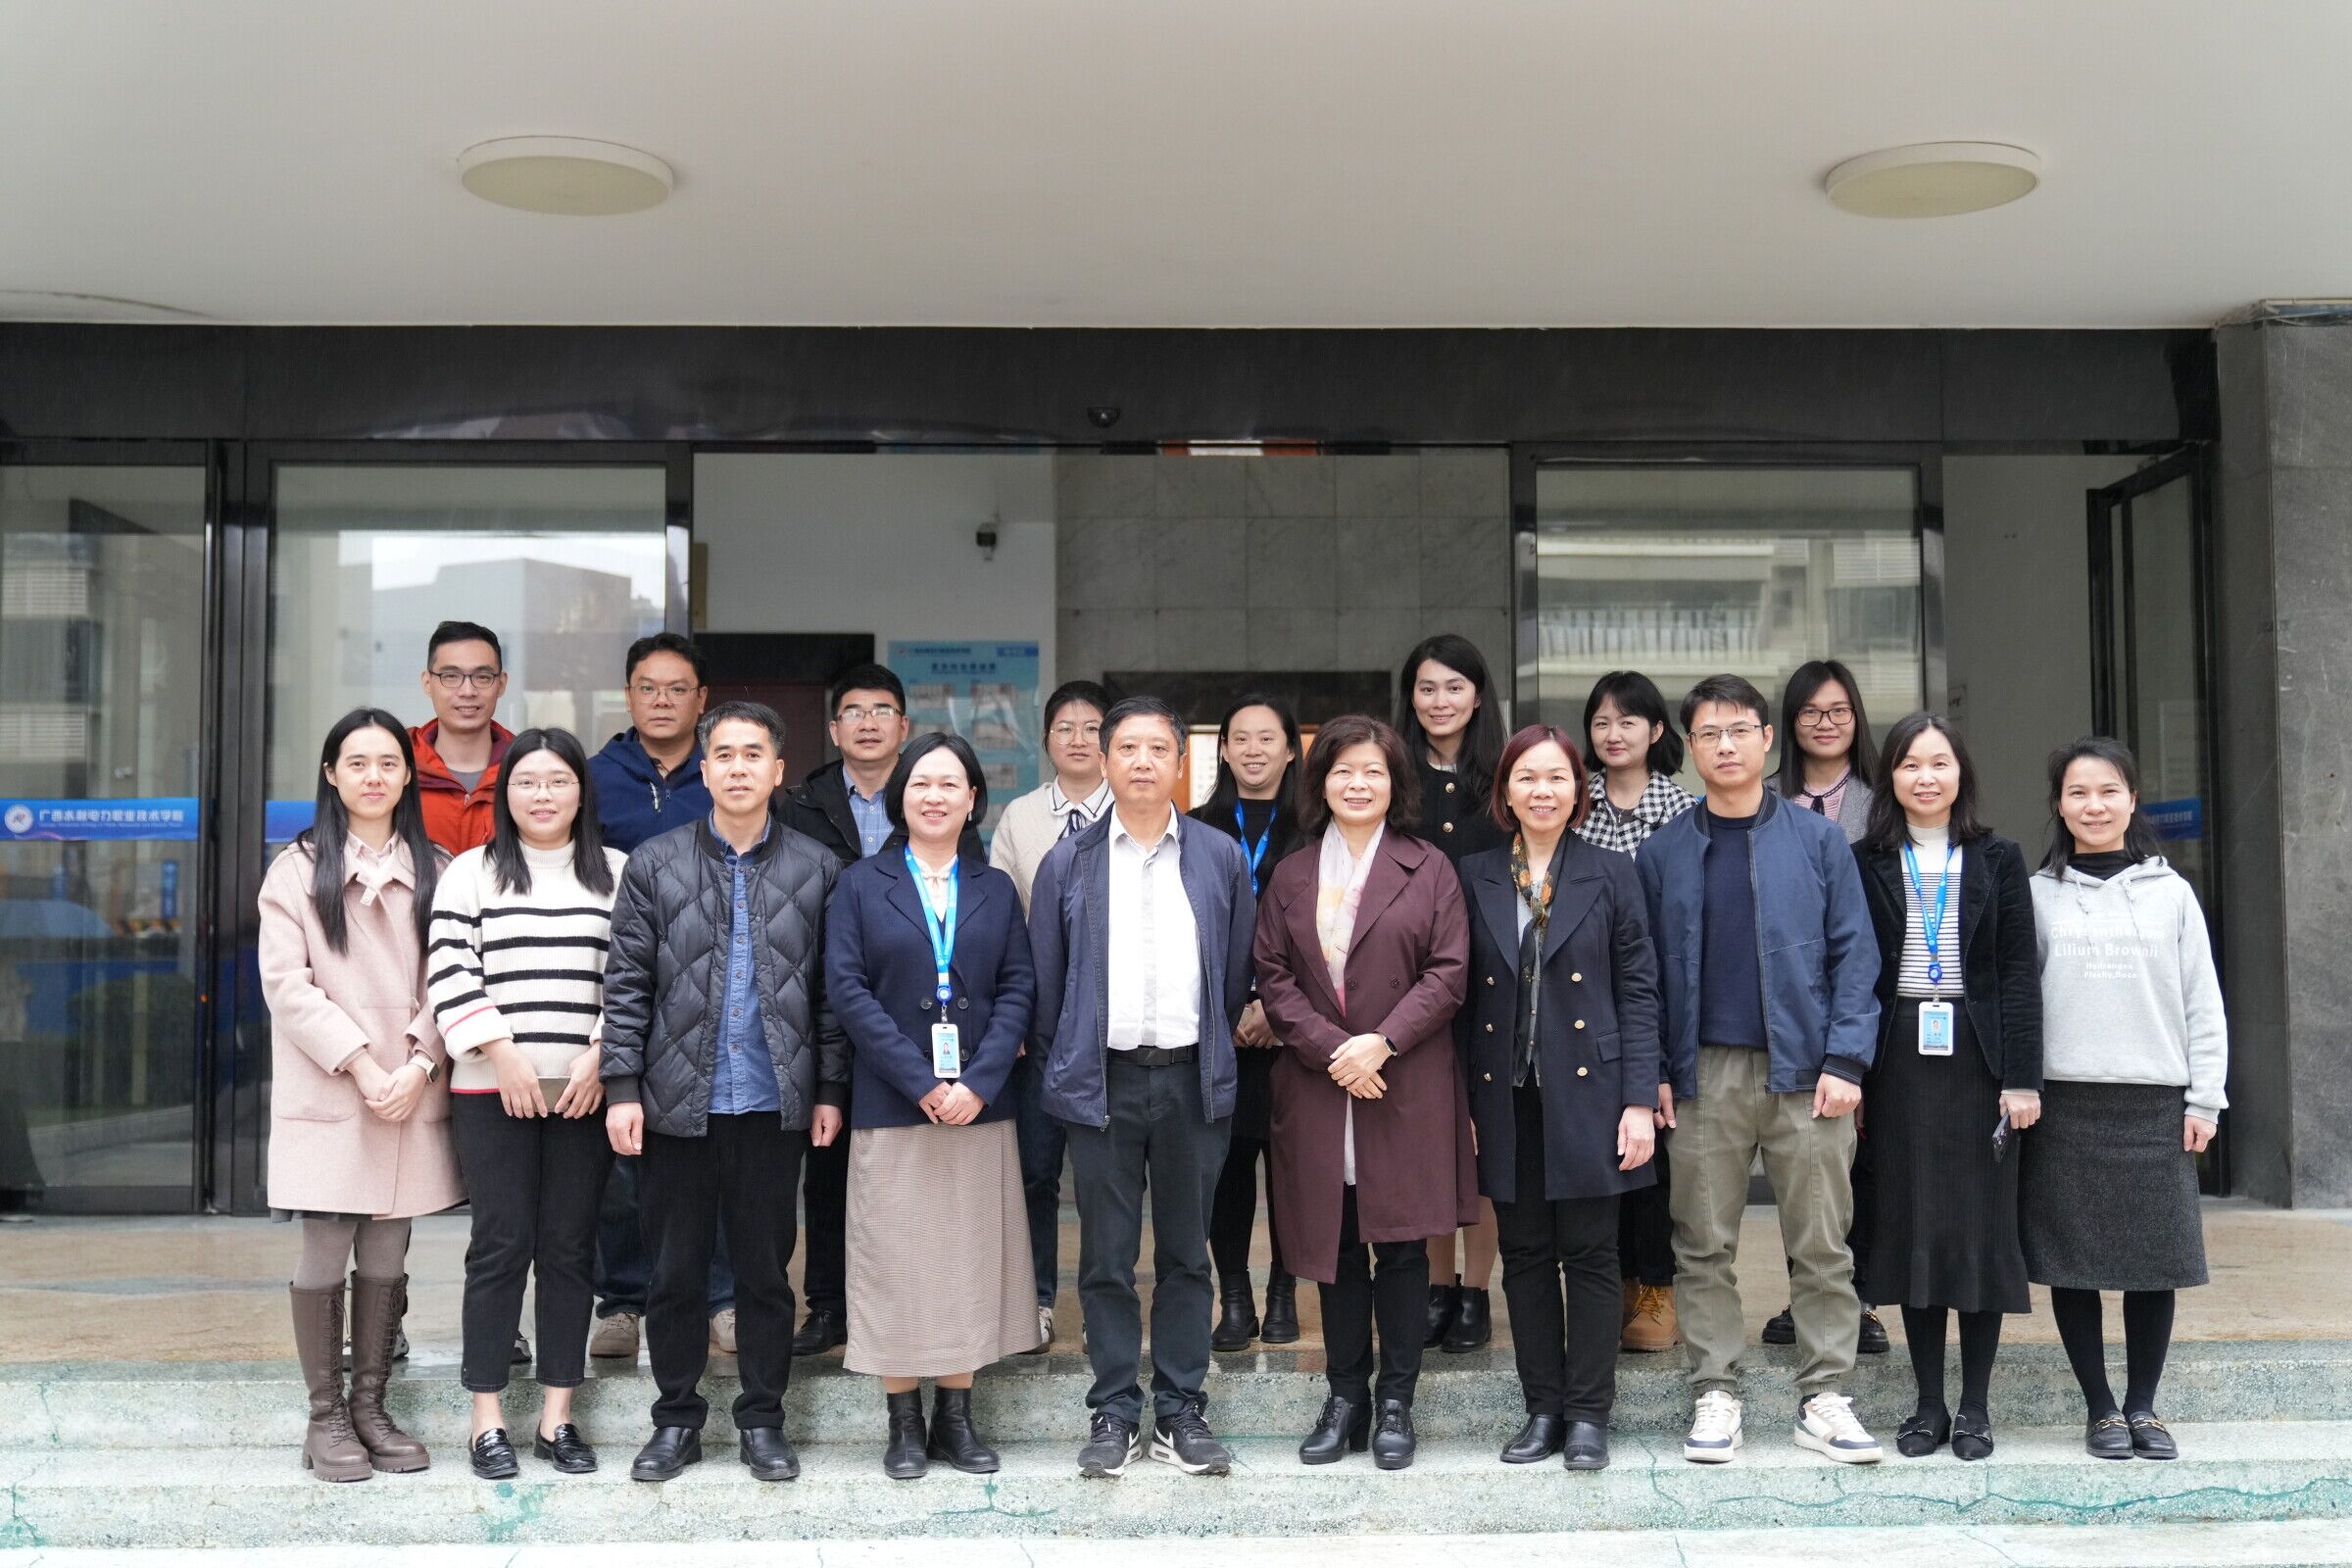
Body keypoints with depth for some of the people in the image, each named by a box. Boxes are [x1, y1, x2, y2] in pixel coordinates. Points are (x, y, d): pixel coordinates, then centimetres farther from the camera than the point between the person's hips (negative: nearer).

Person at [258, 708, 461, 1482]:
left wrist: (421, 1063, -9)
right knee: (325, 1254, 0)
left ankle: (370, 1406, 18)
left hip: (412, 1094, 2)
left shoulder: (435, 870, 8)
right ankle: (325, 1417, 11)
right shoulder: (298, 867, 2)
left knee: (387, 1257, 7)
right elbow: (285, 980, -5)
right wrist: (359, 1064, -12)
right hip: (326, 1094, -2)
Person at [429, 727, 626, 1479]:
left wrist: (598, 1057, -6)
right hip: (492, 1092, -2)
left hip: (584, 1093, 2)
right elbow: (451, 976, -2)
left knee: (569, 1248, 5)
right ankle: (487, 1421, 7)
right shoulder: (470, 873, 5)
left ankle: (558, 1417, 13)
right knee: (501, 1245, -1)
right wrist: (503, 1055, -11)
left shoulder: (616, 874, 9)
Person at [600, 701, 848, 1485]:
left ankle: (763, 1420, 20)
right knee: (675, 1273, 8)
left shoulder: (816, 869, 4)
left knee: (766, 1271, 8)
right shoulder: (655, 865, 3)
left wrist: (830, 1089, 1)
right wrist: (622, 1087, -4)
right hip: (678, 1101, 0)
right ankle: (677, 1420, 21)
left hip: (773, 1104, 0)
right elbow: (626, 984, 1)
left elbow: (830, 989, 4)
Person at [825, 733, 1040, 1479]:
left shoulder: (996, 889, 11)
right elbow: (847, 990, -5)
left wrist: (978, 1080, -11)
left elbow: (1018, 990, 4)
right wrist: (922, 1083, -13)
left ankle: (956, 1416, 16)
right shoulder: (861, 885, 4)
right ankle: (904, 1421, 11)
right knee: (895, 1262, 1)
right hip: (891, 1106, -2)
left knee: (972, 1258, 5)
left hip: (979, 1105, 2)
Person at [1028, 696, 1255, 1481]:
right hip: (1103, 1082, -1)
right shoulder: (1067, 863, 3)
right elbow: (1044, 979, 7)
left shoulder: (1221, 858, 5)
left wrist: (1214, 1050, 9)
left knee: (1186, 1254, 8)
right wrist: (1062, 1064, 7)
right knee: (1106, 1258, 4)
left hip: (1193, 1080, 1)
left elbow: (1238, 972, 9)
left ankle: (1181, 1410, 17)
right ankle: (1114, 1412, 14)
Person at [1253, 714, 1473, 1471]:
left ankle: (1395, 1403, 14)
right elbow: (1272, 975, 4)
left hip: (1408, 1089, -2)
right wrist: (1330, 1048, -10)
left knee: (1401, 1245, 3)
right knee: (1336, 1247, 8)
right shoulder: (1291, 876, 10)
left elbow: (1448, 972, -3)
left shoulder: (1429, 870, 3)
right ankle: (1346, 1396, 19)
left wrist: (1382, 1042, -14)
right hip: (1317, 1089, 2)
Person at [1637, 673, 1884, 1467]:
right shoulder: (1664, 853, 8)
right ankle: (1716, 1396, 14)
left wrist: (1846, 1059, -7)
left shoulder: (1817, 841, 5)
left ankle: (1823, 1398, 12)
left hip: (1804, 1071, -1)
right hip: (1703, 1074, 1)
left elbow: (1854, 953, 2)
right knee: (1704, 1247, 5)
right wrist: (1652, 1071, -2)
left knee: (1822, 1246, 3)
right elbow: (1645, 970, 7)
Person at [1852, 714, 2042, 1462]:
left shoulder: (1997, 859, 5)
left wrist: (2022, 1077, -6)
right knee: (1910, 1225, 4)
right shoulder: (1867, 864, 5)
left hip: (1977, 1056, 0)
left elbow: (2019, 971, 1)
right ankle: (1929, 1403, 14)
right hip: (1900, 1058, 1)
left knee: (1981, 1225, 2)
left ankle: (1975, 1406, 12)